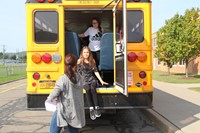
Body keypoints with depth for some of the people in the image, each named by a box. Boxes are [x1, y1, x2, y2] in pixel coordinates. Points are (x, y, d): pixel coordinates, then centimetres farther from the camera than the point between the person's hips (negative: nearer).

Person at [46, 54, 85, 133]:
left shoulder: (63, 79, -18)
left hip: (64, 110, -5)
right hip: (76, 110, 6)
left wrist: (49, 99, 7)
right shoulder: (79, 77, 0)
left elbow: (55, 92, -13)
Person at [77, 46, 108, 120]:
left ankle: (97, 108, -31)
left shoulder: (92, 61, 9)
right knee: (88, 89, -33)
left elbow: (95, 71, 7)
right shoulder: (79, 61, 3)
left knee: (92, 89, -31)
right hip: (84, 79, -2)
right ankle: (91, 109, -34)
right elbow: (78, 73, 3)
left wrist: (101, 80, 0)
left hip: (92, 79, 2)